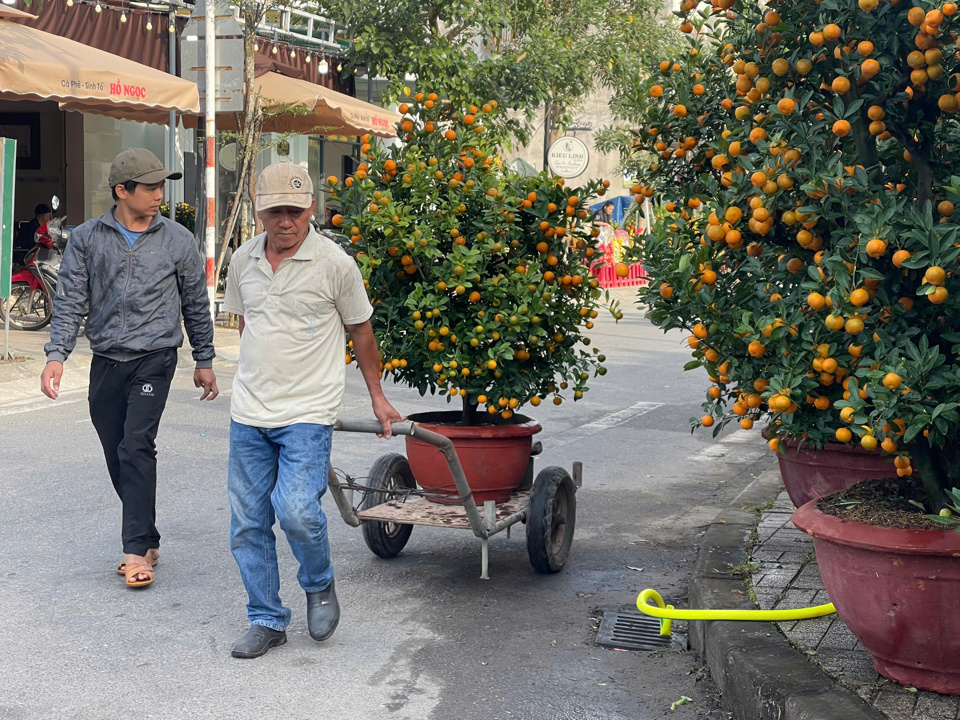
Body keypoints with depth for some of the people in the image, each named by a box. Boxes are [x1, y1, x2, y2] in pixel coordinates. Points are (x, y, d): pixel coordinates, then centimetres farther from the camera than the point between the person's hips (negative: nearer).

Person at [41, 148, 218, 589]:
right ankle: (147, 539, 22)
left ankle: (137, 550, -11)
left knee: (136, 448, -15)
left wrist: (204, 360, 13)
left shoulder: (177, 240, 2)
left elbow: (195, 304, 10)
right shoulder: (86, 239, 3)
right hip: (106, 360, 3)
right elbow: (70, 300, 0)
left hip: (154, 358, -3)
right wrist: (57, 354, -12)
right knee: (117, 457, 8)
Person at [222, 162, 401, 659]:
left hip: (308, 413, -5)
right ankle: (267, 621, 21)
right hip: (248, 414, 5)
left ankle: (320, 587, 11)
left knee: (297, 511, -19)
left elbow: (360, 330, 5)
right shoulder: (243, 260, 6)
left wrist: (377, 396, 13)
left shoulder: (334, 263, -7)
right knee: (248, 523, 6)